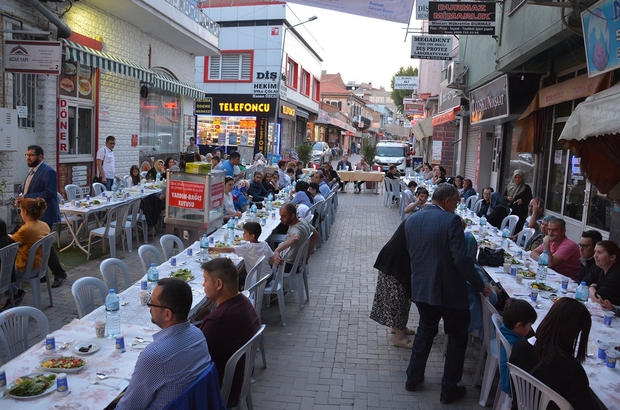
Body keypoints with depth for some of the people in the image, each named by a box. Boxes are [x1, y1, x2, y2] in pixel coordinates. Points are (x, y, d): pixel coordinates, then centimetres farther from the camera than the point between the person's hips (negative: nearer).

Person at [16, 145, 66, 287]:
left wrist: (27, 197, -23)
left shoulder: (48, 172, -15)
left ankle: (59, 273, 9)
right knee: (35, 245, 12)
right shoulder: (32, 171, 15)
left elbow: (50, 193, -23)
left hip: (44, 215, -9)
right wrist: (21, 199, 3)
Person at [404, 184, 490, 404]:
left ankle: (413, 378, 33)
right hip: (449, 290, -6)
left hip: (421, 288, 6)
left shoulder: (411, 220, 2)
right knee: (457, 337, 14)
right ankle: (449, 389, 21)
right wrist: (480, 285, -10)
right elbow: (462, 259, -22)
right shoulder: (451, 220, -18)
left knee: (425, 331, 25)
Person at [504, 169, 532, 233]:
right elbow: (503, 197, 13)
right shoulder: (509, 186, 12)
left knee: (517, 230, -13)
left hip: (520, 213, -3)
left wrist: (522, 201, -22)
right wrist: (507, 198, -9)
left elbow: (529, 199, -3)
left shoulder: (526, 187, 2)